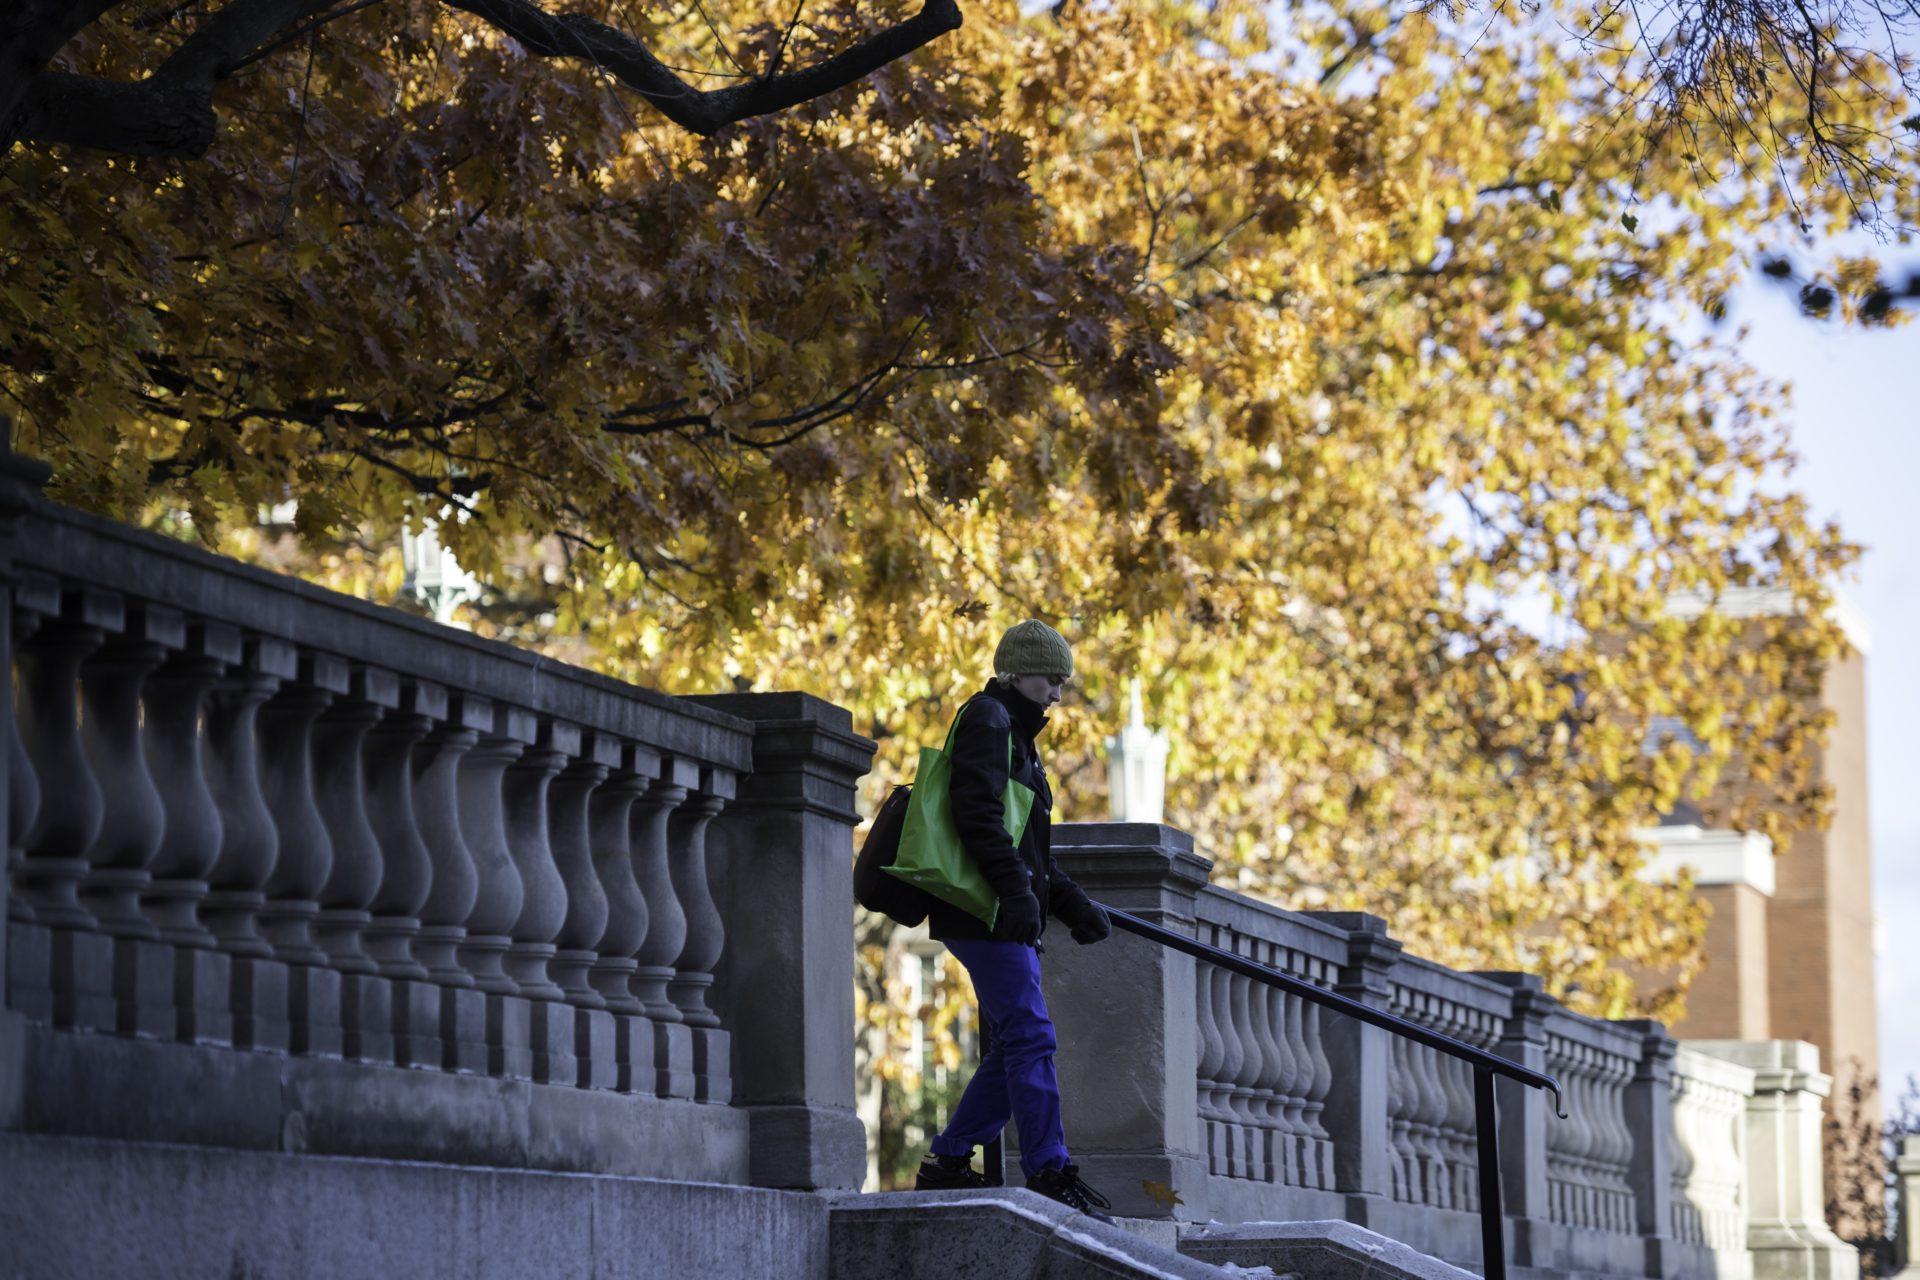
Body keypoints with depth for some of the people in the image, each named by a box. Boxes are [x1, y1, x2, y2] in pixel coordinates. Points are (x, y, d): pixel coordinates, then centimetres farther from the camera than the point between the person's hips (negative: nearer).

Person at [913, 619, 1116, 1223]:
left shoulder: (1014, 733, 27)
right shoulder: (988, 720, -4)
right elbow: (979, 815, -19)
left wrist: (1074, 905, 20)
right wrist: (1017, 890, -25)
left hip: (1007, 918, 10)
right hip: (985, 915, -10)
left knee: (1015, 1045, 8)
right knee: (1030, 1036, -13)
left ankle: (948, 1162, 11)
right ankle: (1050, 1172, -14)